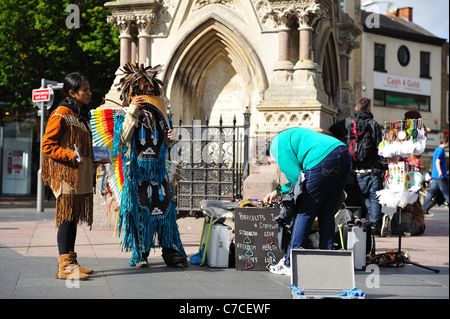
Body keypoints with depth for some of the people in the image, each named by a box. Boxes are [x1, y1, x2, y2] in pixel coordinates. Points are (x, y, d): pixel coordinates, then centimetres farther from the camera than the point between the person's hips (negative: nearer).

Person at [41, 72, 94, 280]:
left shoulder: (81, 115, 18)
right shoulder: (60, 115, -9)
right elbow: (47, 145, -12)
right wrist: (71, 156, -20)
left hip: (80, 176, 9)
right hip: (66, 175, -9)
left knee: (74, 218, 10)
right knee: (67, 218, -9)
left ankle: (70, 262, 15)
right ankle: (65, 266, -8)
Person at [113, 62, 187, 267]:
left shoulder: (158, 113, 16)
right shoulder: (128, 113, 3)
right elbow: (123, 139, -12)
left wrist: (170, 138, -3)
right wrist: (132, 113, -15)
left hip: (158, 168, 4)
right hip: (137, 168, -4)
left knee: (164, 205, -3)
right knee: (138, 209, -2)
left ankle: (170, 252, -2)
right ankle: (139, 254, 5)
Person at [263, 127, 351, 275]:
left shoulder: (277, 145, 6)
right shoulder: (289, 136, 34)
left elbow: (296, 176, -1)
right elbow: (299, 177, 38)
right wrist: (278, 191, 44)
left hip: (325, 160, -9)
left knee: (305, 212, 0)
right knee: (326, 213, 14)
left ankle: (290, 264, 4)